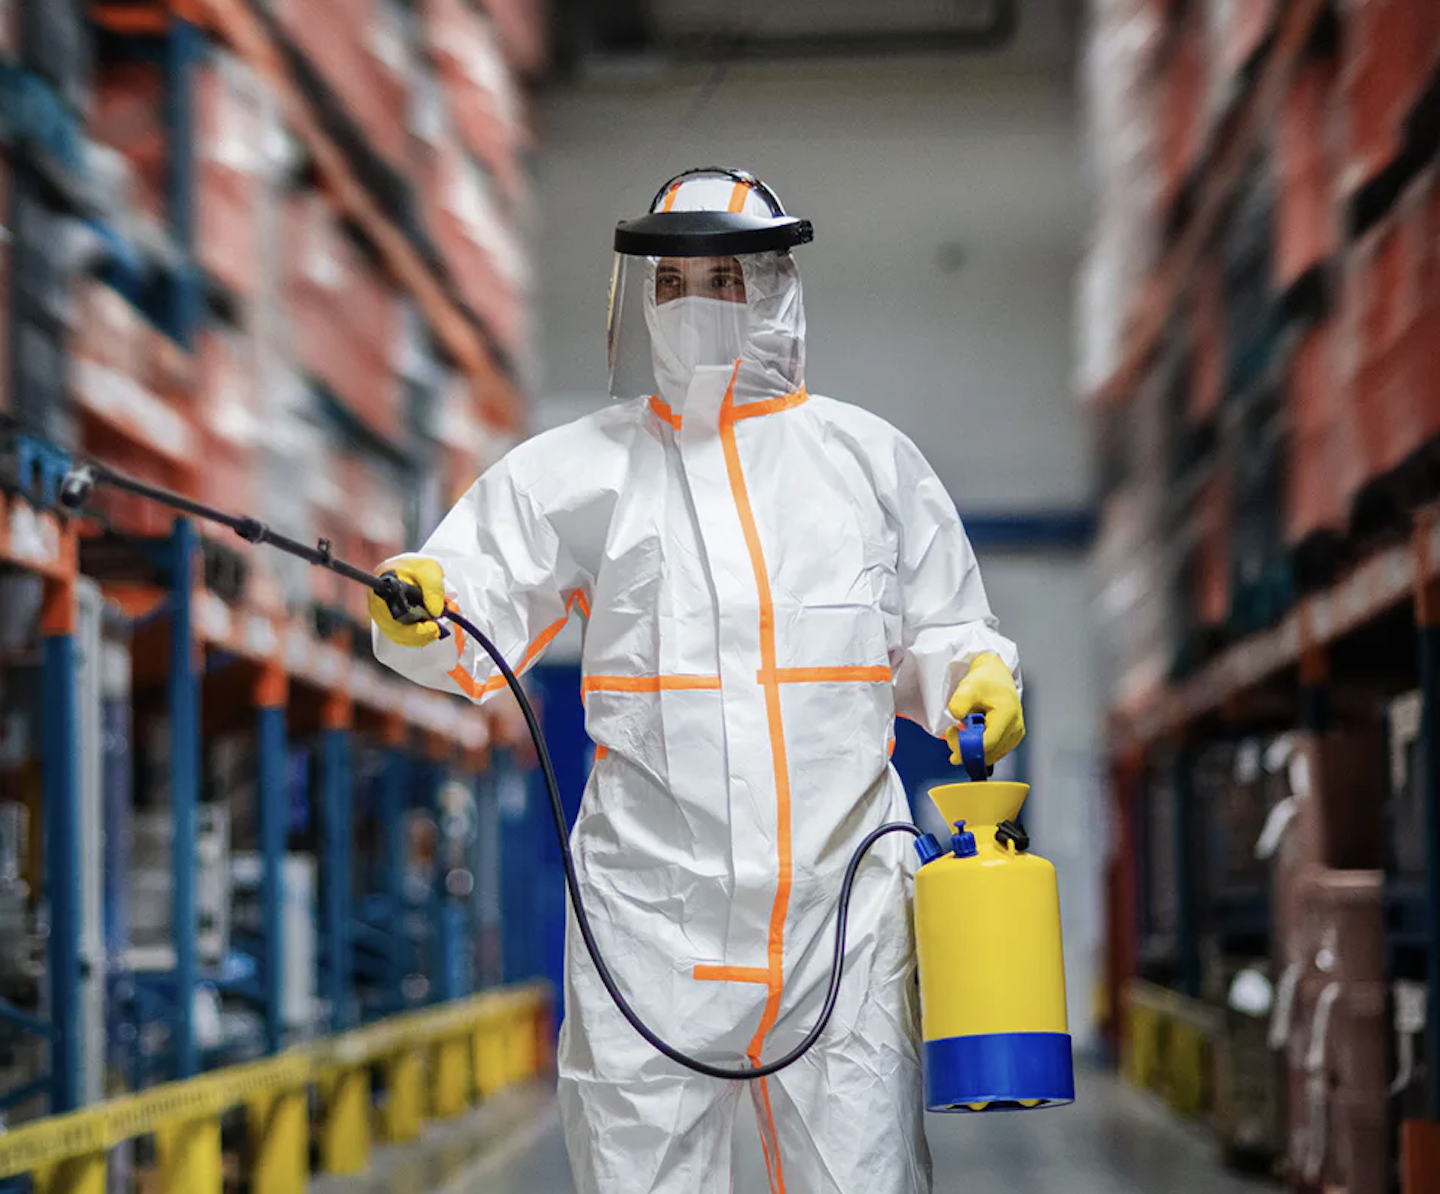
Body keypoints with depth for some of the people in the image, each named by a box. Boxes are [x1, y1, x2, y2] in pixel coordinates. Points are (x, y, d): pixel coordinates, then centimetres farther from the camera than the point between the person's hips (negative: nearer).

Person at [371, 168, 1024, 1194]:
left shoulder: (872, 459, 11)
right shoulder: (579, 469, 9)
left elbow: (933, 635, 17)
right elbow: (485, 610, 0)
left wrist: (975, 675, -5)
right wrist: (421, 605, -22)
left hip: (842, 890, 0)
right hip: (653, 904, 0)